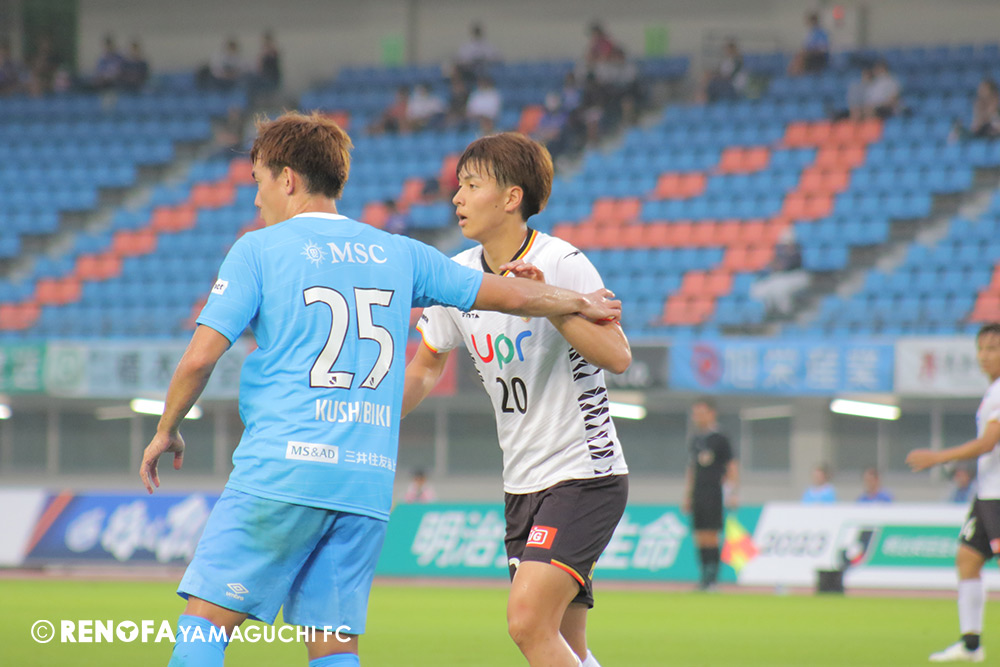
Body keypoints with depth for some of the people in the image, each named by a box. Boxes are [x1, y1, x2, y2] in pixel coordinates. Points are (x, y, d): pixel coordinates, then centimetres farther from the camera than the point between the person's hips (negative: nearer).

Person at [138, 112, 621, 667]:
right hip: (370, 481, 5)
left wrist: (166, 431, 13)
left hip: (282, 471, -5)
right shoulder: (397, 254, 16)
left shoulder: (258, 249, 3)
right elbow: (510, 295, 20)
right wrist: (580, 302, 39)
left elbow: (200, 357, -3)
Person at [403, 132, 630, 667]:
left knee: (527, 621, -21)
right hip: (522, 483, 7)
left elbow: (618, 357, -24)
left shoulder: (562, 264, -14)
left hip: (584, 473, -7)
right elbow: (425, 367, 19)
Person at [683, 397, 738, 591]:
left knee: (710, 536, -10)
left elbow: (732, 466, -6)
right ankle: (704, 577, 8)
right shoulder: (695, 440, 15)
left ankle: (712, 577, -8)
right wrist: (687, 496, 19)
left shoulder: (719, 439, -5)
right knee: (699, 537, 4)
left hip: (714, 493, -7)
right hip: (697, 493, 7)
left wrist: (732, 494, -14)